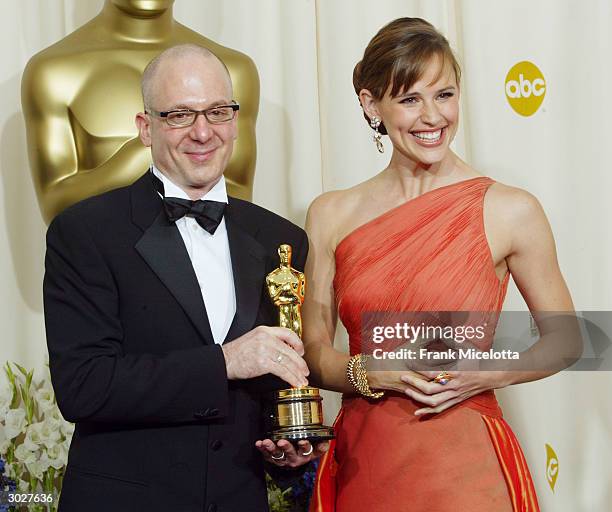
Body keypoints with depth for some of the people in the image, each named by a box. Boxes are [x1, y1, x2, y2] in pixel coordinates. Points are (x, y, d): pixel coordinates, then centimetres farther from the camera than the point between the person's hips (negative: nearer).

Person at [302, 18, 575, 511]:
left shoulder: (510, 211, -6)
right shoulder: (331, 216, 1)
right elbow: (313, 352, 4)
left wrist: (489, 373, -13)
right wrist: (372, 372, -15)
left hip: (465, 470, -2)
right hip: (363, 467, 2)